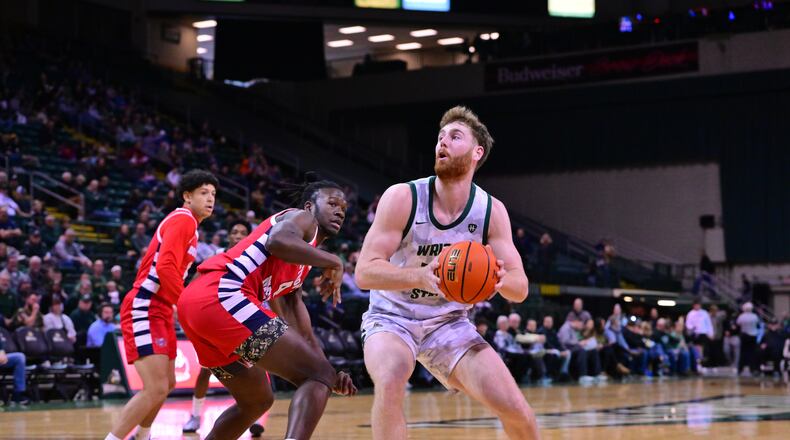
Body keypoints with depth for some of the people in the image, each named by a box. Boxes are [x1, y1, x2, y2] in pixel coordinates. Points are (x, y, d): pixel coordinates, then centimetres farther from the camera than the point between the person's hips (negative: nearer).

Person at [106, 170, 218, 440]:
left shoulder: (187, 224, 18)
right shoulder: (183, 219, -12)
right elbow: (165, 267, -24)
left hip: (160, 311, 11)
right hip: (144, 309, -11)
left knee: (167, 384, 19)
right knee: (156, 388, -19)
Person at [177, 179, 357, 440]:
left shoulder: (301, 261, 34)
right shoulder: (302, 218, 8)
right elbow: (277, 240, -18)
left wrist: (328, 374, 21)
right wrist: (333, 262, -7)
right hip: (220, 295, -10)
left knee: (257, 401, 29)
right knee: (319, 376, -13)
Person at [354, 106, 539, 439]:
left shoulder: (491, 211, -11)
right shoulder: (403, 198, -20)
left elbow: (520, 288, -9)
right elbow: (364, 271, -24)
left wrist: (500, 280, -35)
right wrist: (420, 276, -44)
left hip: (448, 322, 3)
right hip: (392, 318, -3)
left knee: (517, 411, -9)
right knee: (390, 382, -36)